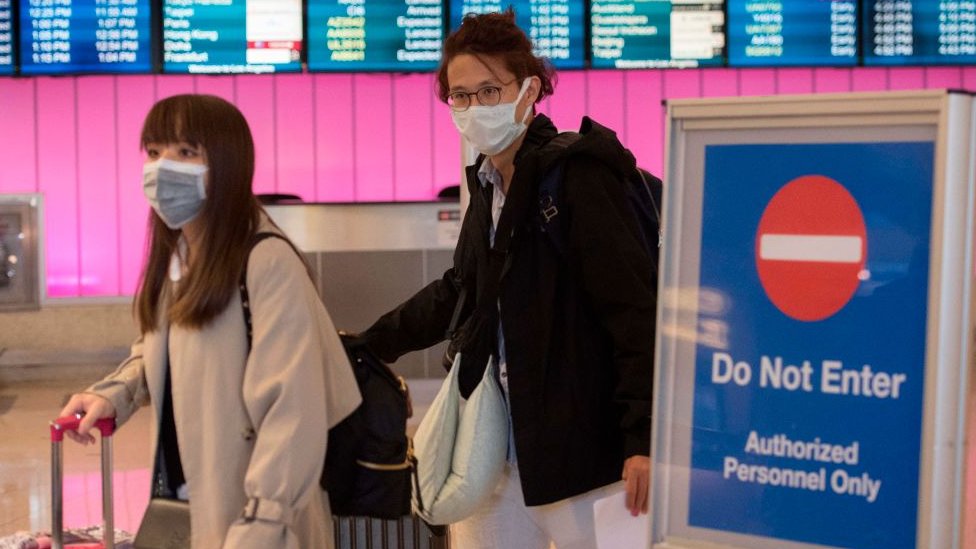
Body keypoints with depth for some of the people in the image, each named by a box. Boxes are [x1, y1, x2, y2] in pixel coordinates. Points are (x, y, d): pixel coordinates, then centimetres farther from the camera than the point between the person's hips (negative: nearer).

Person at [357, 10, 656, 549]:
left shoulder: (579, 176, -13)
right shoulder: (489, 184, 13)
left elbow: (634, 311, -19)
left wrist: (645, 439, -24)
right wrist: (367, 346, 24)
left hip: (579, 445, -8)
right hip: (503, 443, 8)